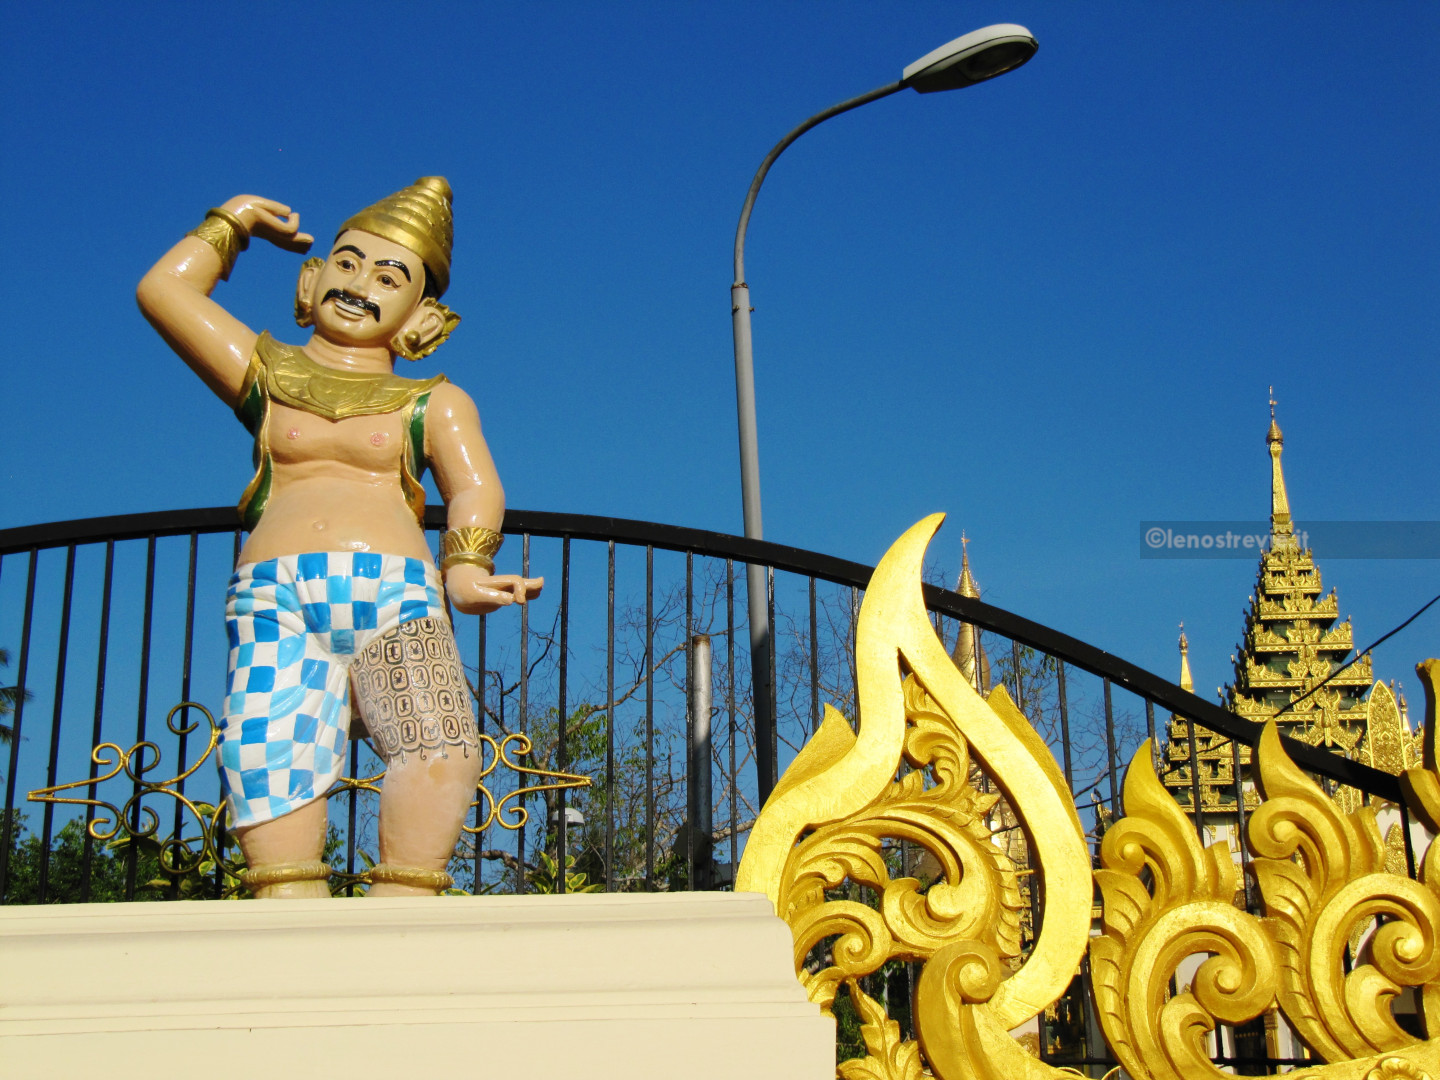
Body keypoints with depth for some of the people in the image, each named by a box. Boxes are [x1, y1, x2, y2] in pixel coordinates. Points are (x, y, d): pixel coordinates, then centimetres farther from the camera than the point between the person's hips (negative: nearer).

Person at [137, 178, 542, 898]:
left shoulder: (435, 403, 25)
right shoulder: (268, 376, 30)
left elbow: (475, 489, 7)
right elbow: (162, 289, 25)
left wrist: (465, 566, -15)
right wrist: (235, 220, 39)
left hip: (395, 599, -1)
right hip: (275, 600, 1)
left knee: (442, 749, -32)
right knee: (269, 781, -23)